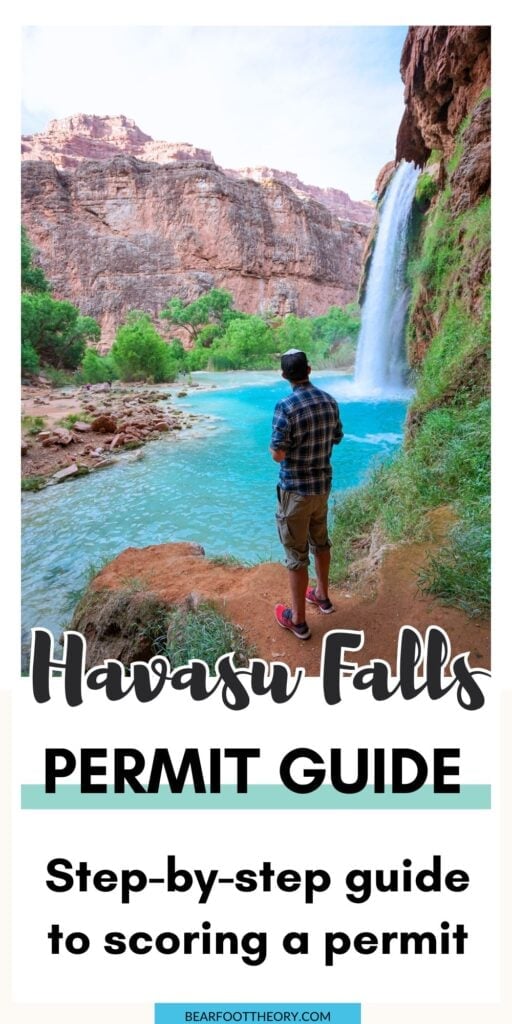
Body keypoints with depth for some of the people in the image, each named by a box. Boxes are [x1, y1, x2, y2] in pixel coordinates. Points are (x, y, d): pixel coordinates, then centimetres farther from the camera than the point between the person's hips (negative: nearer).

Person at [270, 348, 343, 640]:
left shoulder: (286, 407, -22)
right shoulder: (329, 401, 0)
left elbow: (278, 455, -21)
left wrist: (276, 445, 0)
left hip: (296, 489, -7)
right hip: (323, 484, 7)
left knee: (296, 553, 3)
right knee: (320, 541, 24)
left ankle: (298, 619, 12)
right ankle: (322, 595, 41)